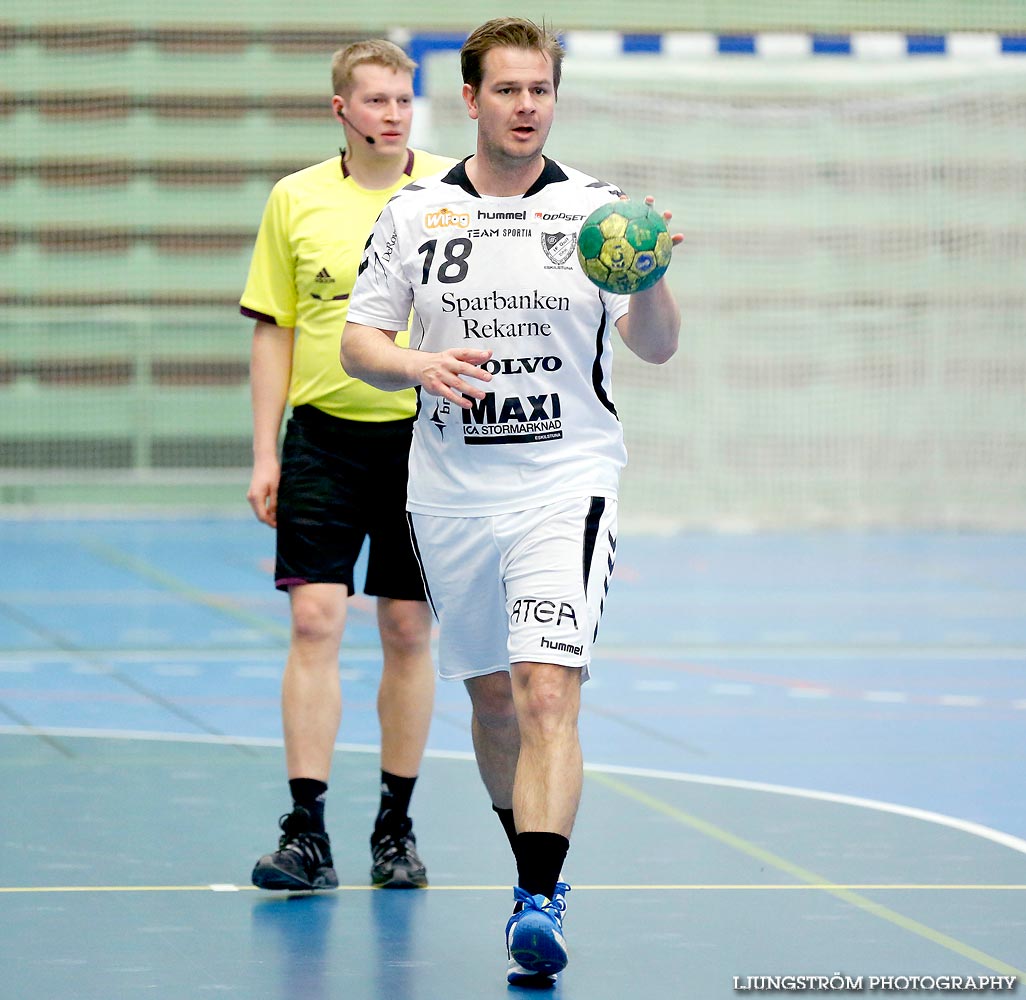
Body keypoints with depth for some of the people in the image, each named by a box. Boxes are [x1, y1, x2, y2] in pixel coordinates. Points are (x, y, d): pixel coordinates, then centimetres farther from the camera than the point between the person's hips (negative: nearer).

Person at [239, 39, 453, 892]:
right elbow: (275, 332, 8)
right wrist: (264, 455, 3)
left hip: (424, 435, 0)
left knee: (409, 630, 5)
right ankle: (307, 833, -9)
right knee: (315, 620, -9)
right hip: (323, 437, 0)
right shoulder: (296, 200, 4)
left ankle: (396, 826, 17)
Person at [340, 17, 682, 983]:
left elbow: (655, 347, -4)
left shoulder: (596, 208, 0)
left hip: (566, 483, -3)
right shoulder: (414, 214, 4)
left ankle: (540, 905, -23)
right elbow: (359, 340, 7)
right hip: (450, 493, 3)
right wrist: (418, 365, -14)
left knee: (547, 691, -17)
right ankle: (534, 860, 34)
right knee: (491, 696, 13)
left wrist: (648, 281, -25)